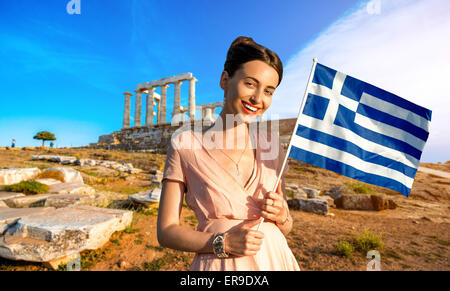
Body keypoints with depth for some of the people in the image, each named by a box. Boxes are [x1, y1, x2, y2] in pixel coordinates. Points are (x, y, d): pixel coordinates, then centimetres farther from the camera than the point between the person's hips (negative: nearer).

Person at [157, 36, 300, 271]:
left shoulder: (270, 144, -2)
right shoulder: (184, 144, -12)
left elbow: (286, 227, 8)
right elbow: (166, 231, -8)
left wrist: (281, 215, -13)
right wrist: (223, 243, -19)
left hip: (275, 260, 4)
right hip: (219, 264, -3)